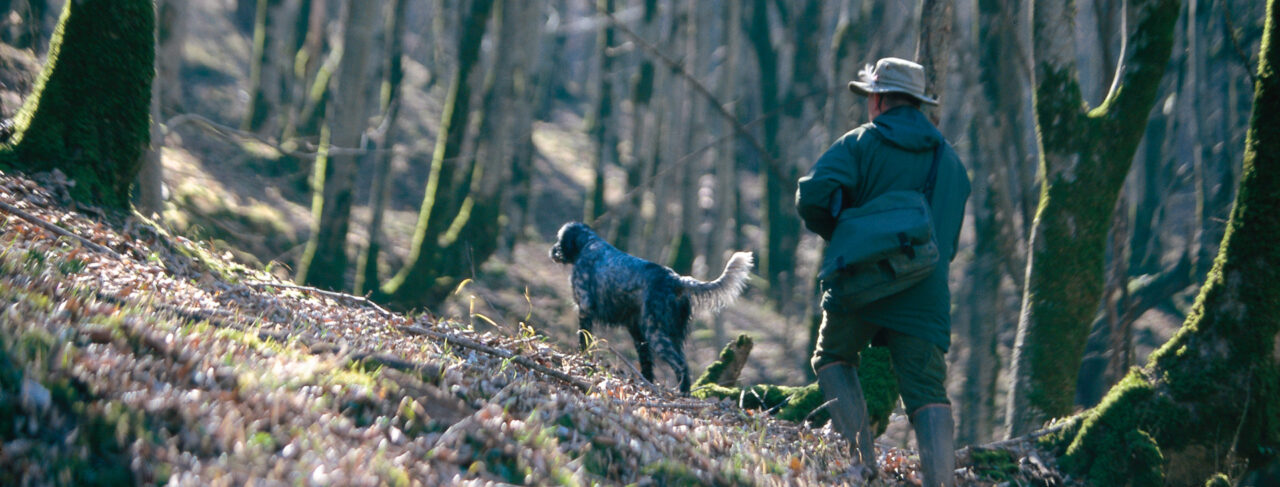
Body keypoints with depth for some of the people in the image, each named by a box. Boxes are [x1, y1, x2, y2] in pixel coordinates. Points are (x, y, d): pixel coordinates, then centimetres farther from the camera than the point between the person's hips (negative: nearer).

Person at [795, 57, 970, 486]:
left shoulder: (861, 143, 0)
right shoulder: (949, 158, 17)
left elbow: (812, 195, -15)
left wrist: (837, 234, 3)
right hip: (925, 296, 3)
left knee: (833, 358, 20)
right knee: (928, 393, 0)